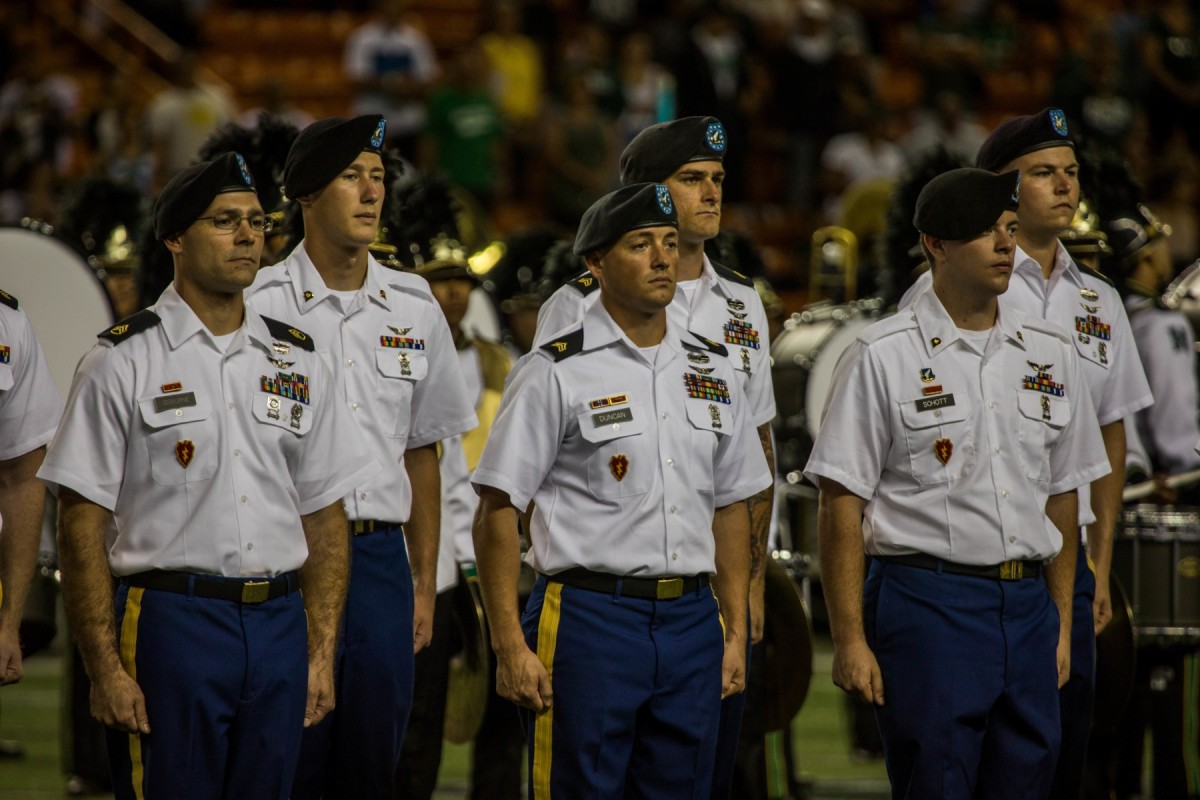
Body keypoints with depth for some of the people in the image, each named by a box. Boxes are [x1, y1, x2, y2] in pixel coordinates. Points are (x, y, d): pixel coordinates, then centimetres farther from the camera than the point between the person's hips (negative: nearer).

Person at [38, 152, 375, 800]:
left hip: (279, 624, 4)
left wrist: (322, 654, 6)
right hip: (168, 621, -4)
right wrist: (107, 672, -11)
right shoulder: (123, 362, -2)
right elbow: (82, 527, -5)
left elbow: (324, 517, 14)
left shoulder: (298, 363, 12)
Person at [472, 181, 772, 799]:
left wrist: (735, 635, 12)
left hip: (691, 623, 5)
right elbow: (498, 511, -6)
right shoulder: (556, 373, -4)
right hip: (588, 618, -5)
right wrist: (511, 648, -12)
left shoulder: (711, 370, 13)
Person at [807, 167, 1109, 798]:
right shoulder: (883, 359, -4)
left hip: (1026, 605, 5)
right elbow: (841, 507, -6)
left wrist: (1061, 624, 14)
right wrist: (849, 640, -10)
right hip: (926, 603, -5)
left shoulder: (1050, 355, 11)